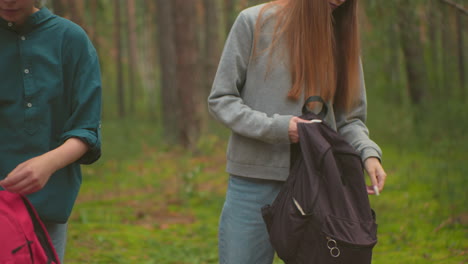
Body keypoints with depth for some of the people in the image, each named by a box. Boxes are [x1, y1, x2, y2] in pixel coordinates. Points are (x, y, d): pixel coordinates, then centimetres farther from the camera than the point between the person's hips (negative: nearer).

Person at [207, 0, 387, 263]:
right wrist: (274, 127, -15)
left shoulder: (341, 38, 6)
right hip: (255, 182, -2)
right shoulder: (255, 22, -3)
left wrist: (368, 152, -11)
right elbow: (220, 99, -1)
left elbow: (350, 118, 9)